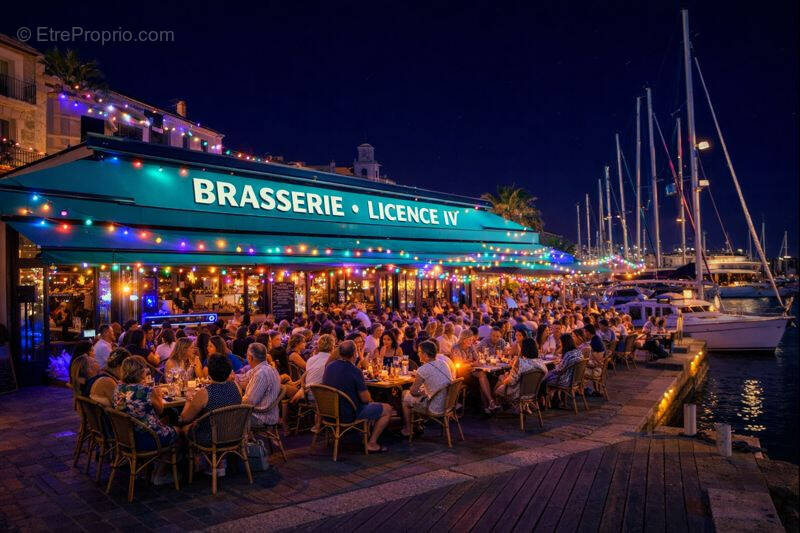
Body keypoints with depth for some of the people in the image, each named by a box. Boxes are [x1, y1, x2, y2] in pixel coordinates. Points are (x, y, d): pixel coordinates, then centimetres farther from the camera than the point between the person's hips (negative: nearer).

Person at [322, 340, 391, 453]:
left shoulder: (329, 367, -1)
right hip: (350, 415, -8)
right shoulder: (355, 371, -24)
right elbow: (365, 399, -19)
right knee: (387, 409, 5)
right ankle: (372, 443, 5)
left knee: (369, 404, 32)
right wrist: (370, 398, 6)